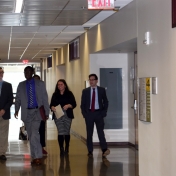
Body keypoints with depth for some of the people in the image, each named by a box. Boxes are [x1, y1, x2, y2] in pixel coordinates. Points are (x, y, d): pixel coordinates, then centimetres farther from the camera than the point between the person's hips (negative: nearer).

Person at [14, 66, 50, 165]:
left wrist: (47, 112, 1)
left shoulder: (40, 84, 4)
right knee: (31, 136, 7)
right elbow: (18, 99, 10)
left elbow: (45, 98, 4)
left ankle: (38, 156, -13)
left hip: (37, 111, -3)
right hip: (27, 112, 3)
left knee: (34, 134, -18)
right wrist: (16, 110, -5)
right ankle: (35, 157, 16)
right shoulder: (21, 85, 10)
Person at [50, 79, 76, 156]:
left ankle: (66, 148, 24)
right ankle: (61, 149, -5)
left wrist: (68, 106, -18)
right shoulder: (55, 95, 10)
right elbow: (51, 104, 8)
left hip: (67, 115, 0)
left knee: (67, 132, 5)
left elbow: (74, 104, 1)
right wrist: (52, 107, -14)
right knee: (60, 132, -9)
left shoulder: (69, 94, 5)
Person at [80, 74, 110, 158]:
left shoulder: (102, 90, 4)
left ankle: (104, 149, -15)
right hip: (89, 113, 1)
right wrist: (84, 113, -2)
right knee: (89, 133, 3)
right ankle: (90, 151, 7)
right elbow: (82, 104, 7)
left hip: (99, 113, -1)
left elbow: (105, 102, 8)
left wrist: (104, 112, -2)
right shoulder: (85, 91, 6)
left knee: (100, 131, -8)